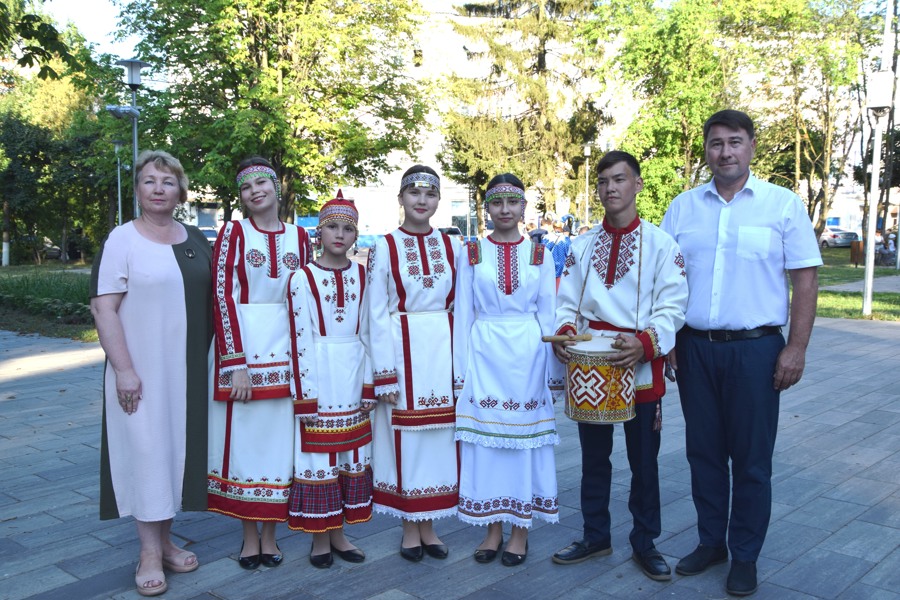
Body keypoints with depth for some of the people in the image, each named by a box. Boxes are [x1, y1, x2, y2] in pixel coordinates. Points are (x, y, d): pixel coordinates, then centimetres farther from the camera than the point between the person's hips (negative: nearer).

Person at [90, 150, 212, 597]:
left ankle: (165, 540, 26)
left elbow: (209, 300, 15)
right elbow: (103, 309, -11)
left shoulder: (195, 240, 9)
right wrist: (123, 369, -17)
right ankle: (150, 553, 13)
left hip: (188, 370, 5)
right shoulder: (122, 240, -6)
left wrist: (209, 359, 9)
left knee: (177, 445, 11)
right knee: (146, 448, 0)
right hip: (141, 370, -5)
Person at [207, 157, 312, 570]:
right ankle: (250, 536, 19)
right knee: (244, 437, 4)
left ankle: (270, 533, 22)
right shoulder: (234, 233, -2)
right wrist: (236, 363, -15)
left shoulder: (298, 236, 8)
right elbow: (223, 297, -8)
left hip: (287, 348, 3)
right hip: (243, 345, -3)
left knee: (279, 438, 8)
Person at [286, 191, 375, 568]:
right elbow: (300, 339, -8)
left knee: (350, 452, 11)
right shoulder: (303, 278, -5)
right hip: (318, 374, -4)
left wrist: (368, 384, 5)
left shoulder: (361, 276, 7)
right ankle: (320, 537, 19)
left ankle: (339, 533, 25)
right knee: (318, 454, 3)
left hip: (353, 375, 4)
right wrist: (305, 395, -11)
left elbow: (365, 332, 9)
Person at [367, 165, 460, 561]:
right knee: (404, 436, 4)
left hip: (443, 350, 3)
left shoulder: (451, 246, 8)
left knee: (439, 435, 8)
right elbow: (376, 314, -4)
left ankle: (428, 526, 23)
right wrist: (385, 374, -9)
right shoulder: (384, 247, -1)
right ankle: (410, 530, 20)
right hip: (402, 349, -3)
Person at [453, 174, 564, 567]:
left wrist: (552, 372, 3)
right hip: (484, 355, 0)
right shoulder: (471, 253, 5)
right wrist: (462, 371, 1)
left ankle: (521, 531, 19)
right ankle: (493, 530, 19)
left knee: (526, 437, 5)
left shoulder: (539, 253, 5)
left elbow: (548, 314, 7)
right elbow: (463, 314, 5)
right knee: (485, 439, 4)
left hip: (528, 355, 0)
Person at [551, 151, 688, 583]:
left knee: (643, 462, 8)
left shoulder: (661, 244, -4)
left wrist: (645, 343, -25)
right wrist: (564, 330, -14)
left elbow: (672, 306, -9)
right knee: (593, 457, 14)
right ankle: (596, 536, 31)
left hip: (640, 367, -3)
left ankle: (644, 543, 25)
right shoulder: (581, 246, 8)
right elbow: (566, 302, 7)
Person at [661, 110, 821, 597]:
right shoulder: (682, 207, 7)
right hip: (695, 348, 3)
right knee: (703, 452, 12)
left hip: (755, 348, -2)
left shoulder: (783, 204, -1)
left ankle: (745, 556, 22)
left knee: (751, 459, 6)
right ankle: (710, 542, 29)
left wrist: (796, 348, -8)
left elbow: (805, 278, -2)